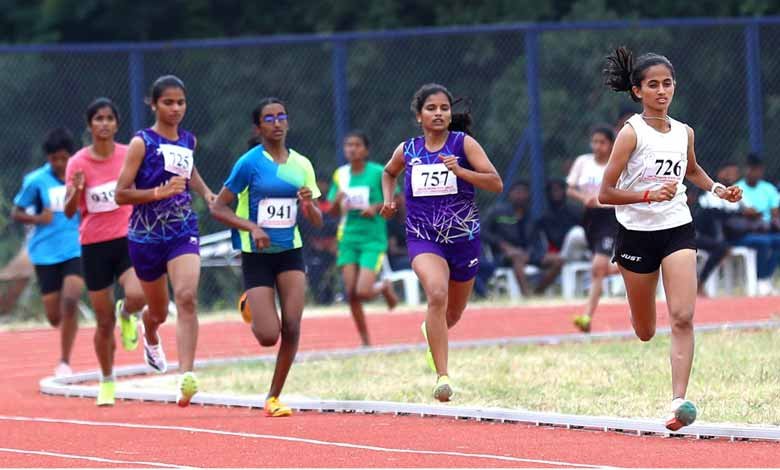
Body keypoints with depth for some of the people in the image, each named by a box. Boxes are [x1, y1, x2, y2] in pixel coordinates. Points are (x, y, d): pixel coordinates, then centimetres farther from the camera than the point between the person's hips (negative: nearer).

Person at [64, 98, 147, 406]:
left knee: (136, 296, -27)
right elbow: (69, 211, -11)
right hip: (94, 245, -1)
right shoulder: (78, 162, -6)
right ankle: (107, 381, 24)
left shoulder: (130, 155, 0)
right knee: (104, 321, 3)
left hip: (128, 239, 1)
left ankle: (126, 315, 11)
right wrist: (75, 191, -29)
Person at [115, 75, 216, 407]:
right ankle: (149, 333, 54)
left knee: (187, 297, -22)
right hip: (146, 235, -2)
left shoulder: (188, 141, 7)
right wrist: (160, 192, -24)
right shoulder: (142, 143, -8)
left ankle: (186, 376, -29)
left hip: (183, 232, 2)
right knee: (158, 311, 14)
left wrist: (207, 193, 15)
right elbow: (121, 195, -11)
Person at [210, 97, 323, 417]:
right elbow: (218, 209, -8)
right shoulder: (249, 163, -8)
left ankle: (274, 397, 5)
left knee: (292, 328, -11)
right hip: (256, 256, -3)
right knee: (268, 337, -10)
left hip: (290, 253, 3)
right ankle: (249, 306, 27)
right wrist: (252, 227, -21)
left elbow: (317, 222, 8)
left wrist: (309, 205, -15)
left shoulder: (301, 164, 4)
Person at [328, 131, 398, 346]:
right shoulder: (340, 175, 6)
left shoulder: (378, 173, -7)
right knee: (351, 293, -4)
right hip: (348, 237, 4)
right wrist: (337, 201, -11)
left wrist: (376, 207, -16)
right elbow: (333, 212, 11)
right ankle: (365, 342, 10)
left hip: (373, 238, -4)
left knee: (363, 292, -15)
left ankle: (384, 287, 20)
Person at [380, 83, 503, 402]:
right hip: (423, 237, -1)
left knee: (453, 313, 17)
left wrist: (460, 171, -26)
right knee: (437, 294, -28)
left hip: (463, 237, 1)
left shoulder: (464, 143, -5)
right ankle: (442, 376, -30)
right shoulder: (407, 150, 3)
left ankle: (431, 330, 56)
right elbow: (388, 173, 26)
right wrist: (388, 199, 7)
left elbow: (496, 184, -13)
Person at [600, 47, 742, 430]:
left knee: (682, 317, -16)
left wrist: (717, 189, 12)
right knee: (644, 332, 7)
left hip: (677, 229, 3)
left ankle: (680, 400, -23)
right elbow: (605, 193, -13)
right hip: (636, 232, -3)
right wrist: (648, 195, -26)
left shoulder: (684, 133, 5)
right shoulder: (631, 133, -10)